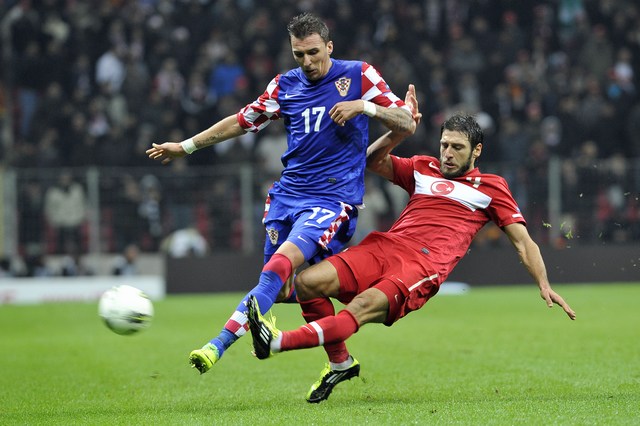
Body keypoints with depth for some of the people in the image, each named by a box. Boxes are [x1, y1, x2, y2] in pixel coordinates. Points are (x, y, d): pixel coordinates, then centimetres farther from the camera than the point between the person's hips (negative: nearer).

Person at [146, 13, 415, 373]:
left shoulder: (358, 75, 0)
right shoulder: (286, 85, 11)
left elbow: (407, 124, -1)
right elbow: (244, 121, 23)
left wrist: (365, 106, -18)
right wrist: (186, 146, 25)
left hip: (332, 199, -6)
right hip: (287, 194, 6)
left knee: (282, 263, -26)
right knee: (283, 289, -1)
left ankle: (221, 343, -36)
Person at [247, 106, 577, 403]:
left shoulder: (490, 187, 17)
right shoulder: (423, 169, 26)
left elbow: (523, 242, 15)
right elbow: (373, 161, 21)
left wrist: (545, 287, 3)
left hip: (424, 266, -5)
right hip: (385, 246, 5)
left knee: (365, 305, -32)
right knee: (307, 283, -16)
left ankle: (278, 342, -47)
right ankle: (340, 362, 2)